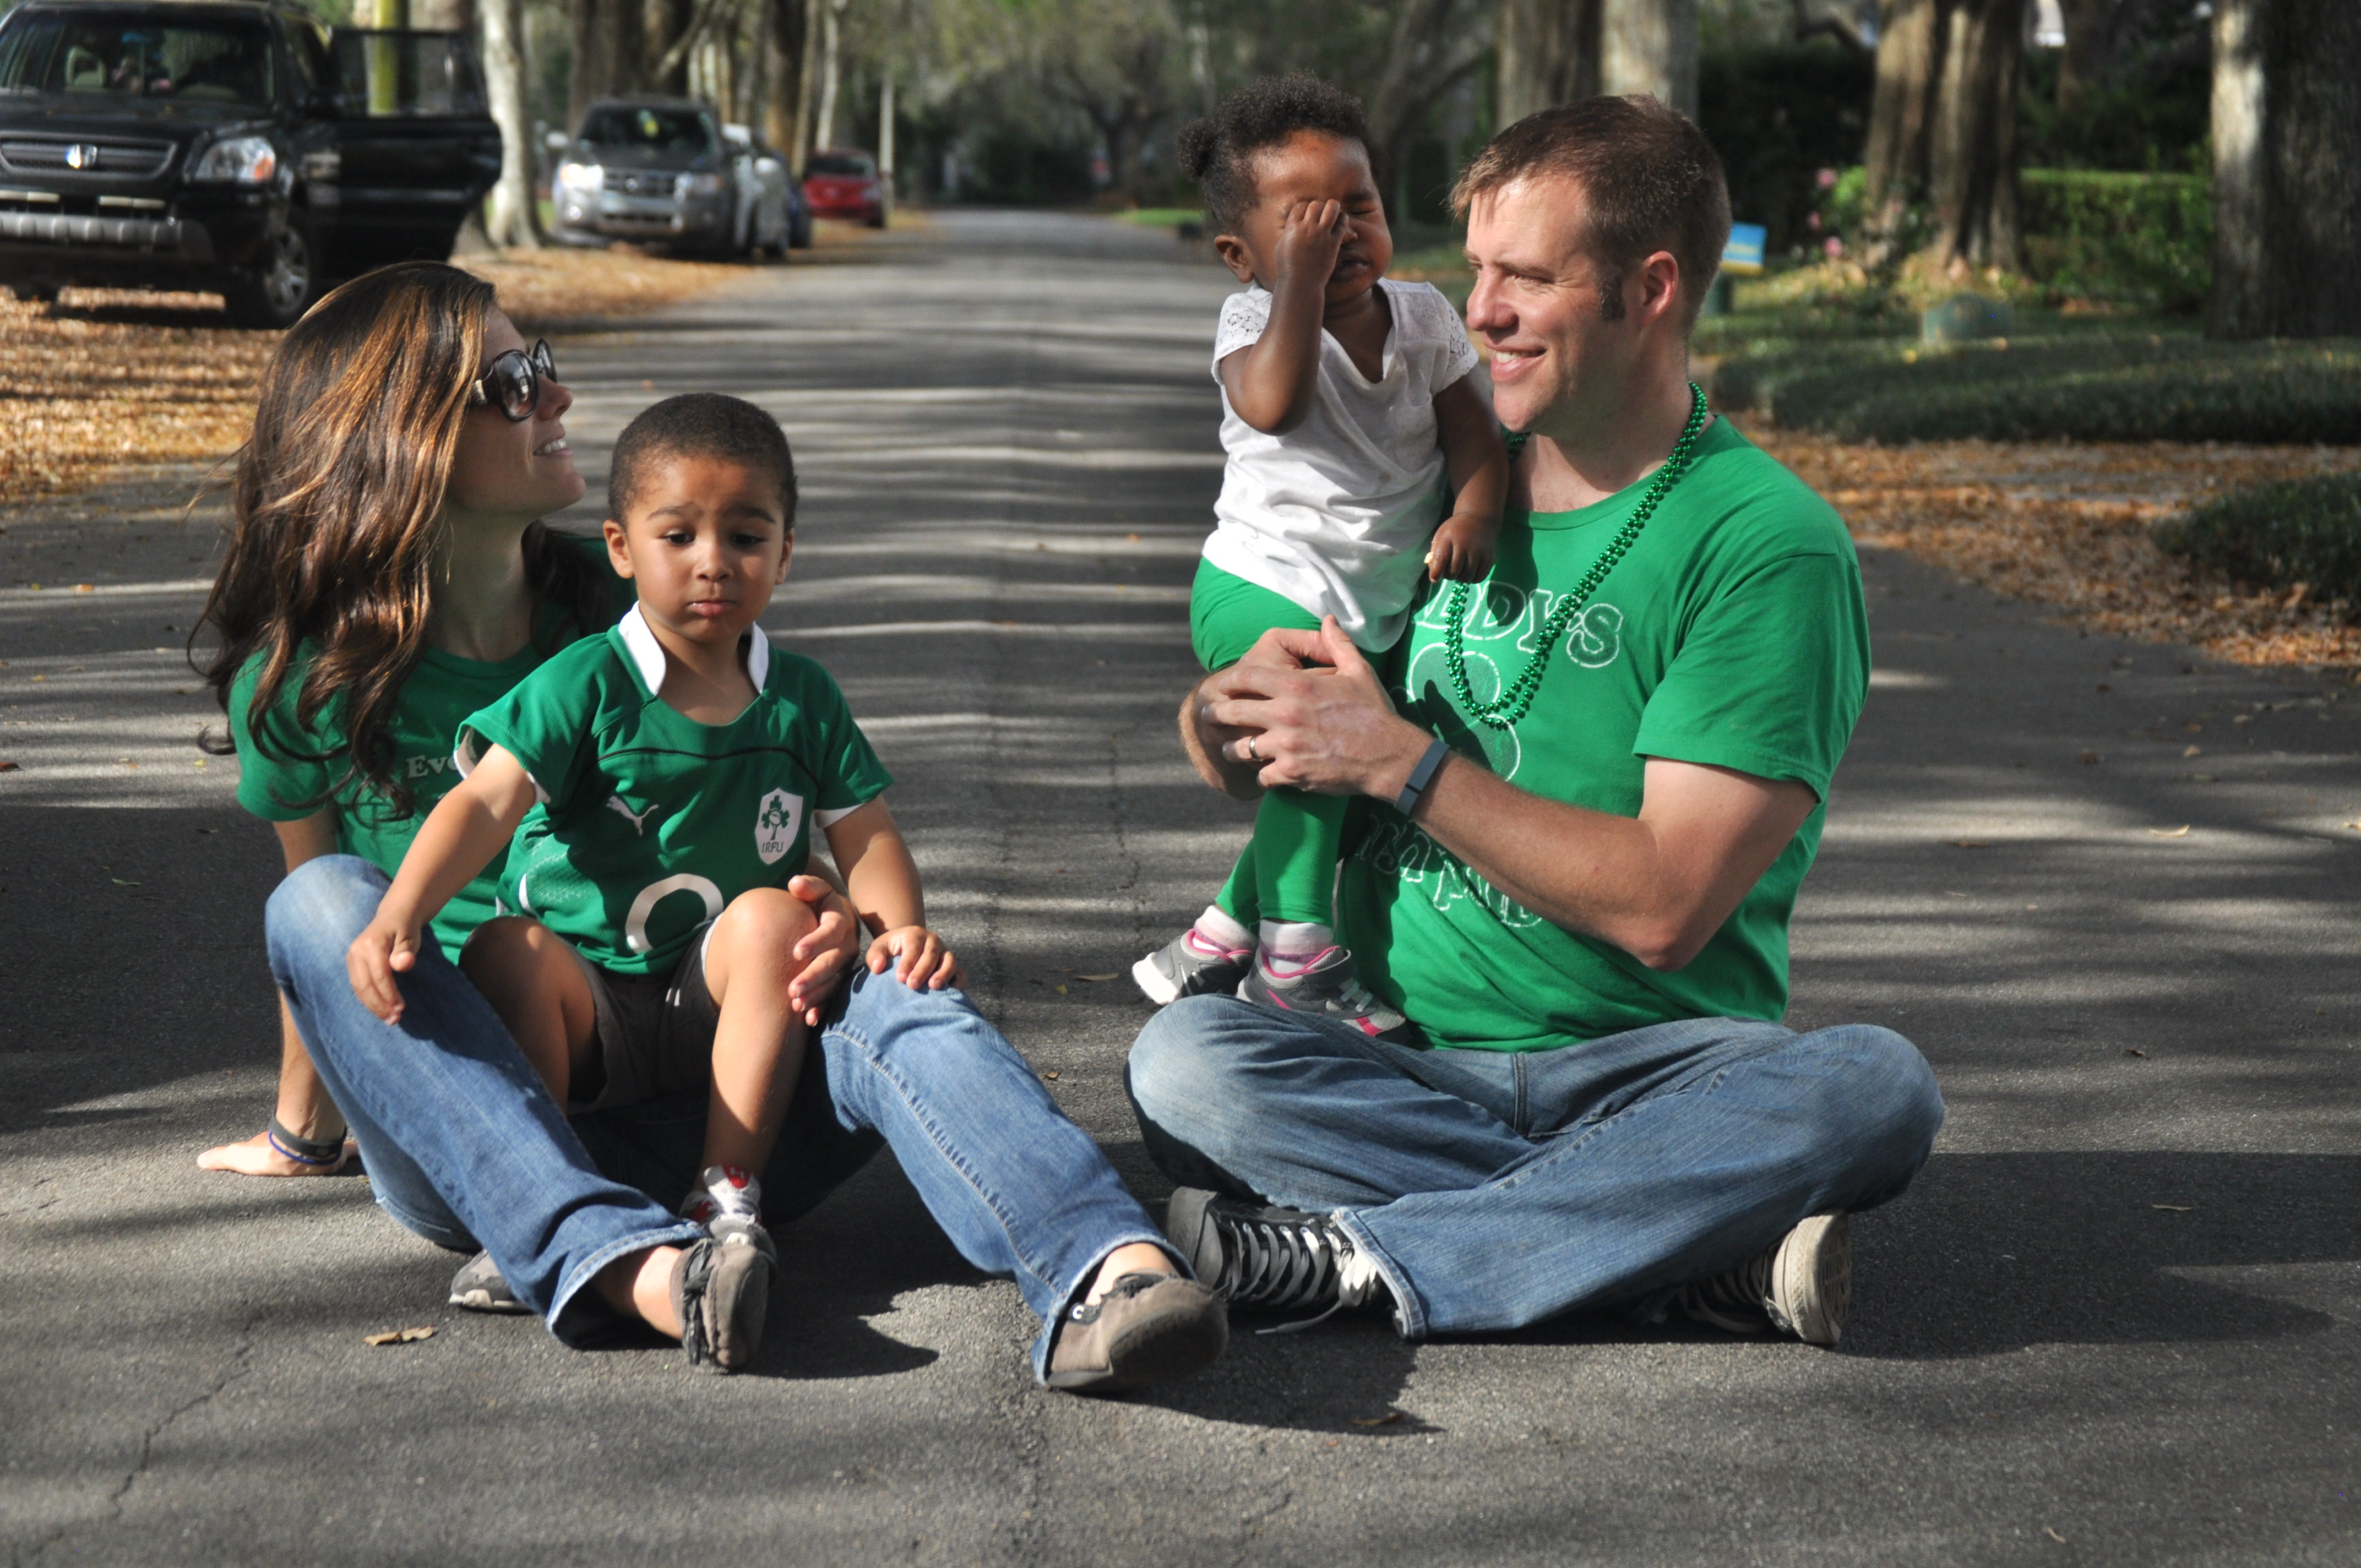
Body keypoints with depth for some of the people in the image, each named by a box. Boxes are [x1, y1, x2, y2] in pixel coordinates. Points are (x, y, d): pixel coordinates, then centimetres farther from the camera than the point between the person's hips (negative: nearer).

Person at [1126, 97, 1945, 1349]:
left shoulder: (1773, 547, -6)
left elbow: (1664, 906, -14)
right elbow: (1243, 752, 17)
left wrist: (1403, 763, -16)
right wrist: (1228, 716, -8)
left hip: (1656, 1070, -3)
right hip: (1411, 1070, 4)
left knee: (1876, 1087, -33)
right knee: (1183, 1063, -27)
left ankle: (1369, 1256, -29)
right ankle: (1712, 1255, -26)